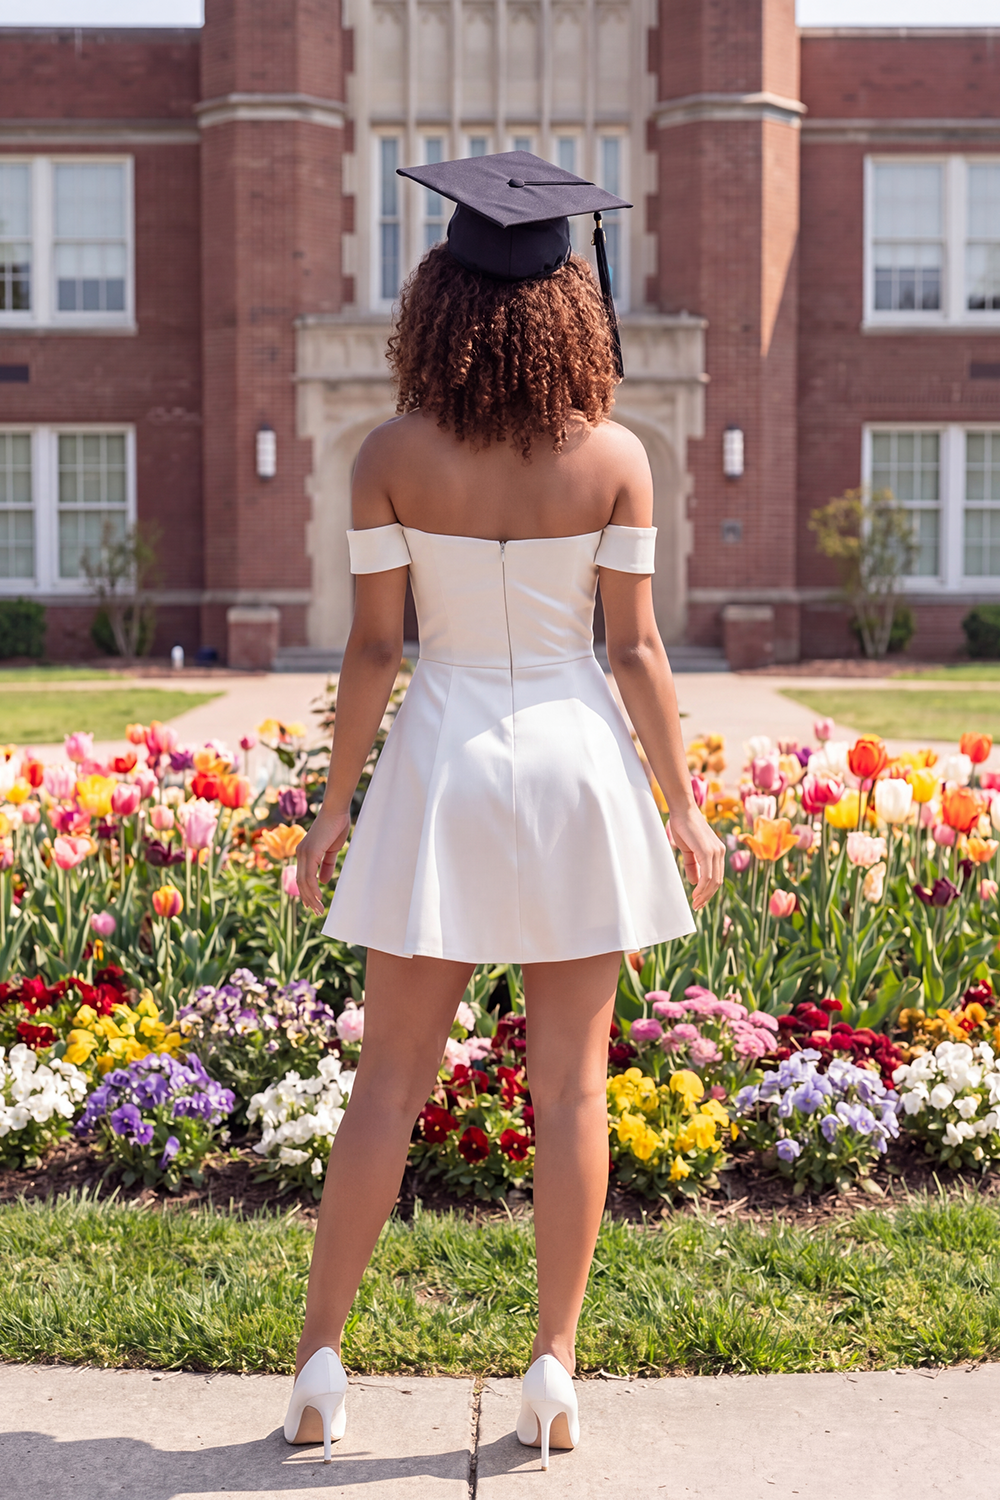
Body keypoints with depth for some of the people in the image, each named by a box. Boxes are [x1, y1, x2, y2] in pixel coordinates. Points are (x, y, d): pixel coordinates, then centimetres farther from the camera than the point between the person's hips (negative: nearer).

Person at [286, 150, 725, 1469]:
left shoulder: (391, 455, -6)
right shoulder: (615, 456, -5)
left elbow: (375, 644, -6)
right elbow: (635, 647, -5)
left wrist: (334, 804, 4)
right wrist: (685, 807, 3)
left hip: (442, 766, 0)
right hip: (577, 765, 0)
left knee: (390, 1080, 9)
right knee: (570, 1087, 7)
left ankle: (319, 1364, 15)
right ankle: (555, 1375, 14)